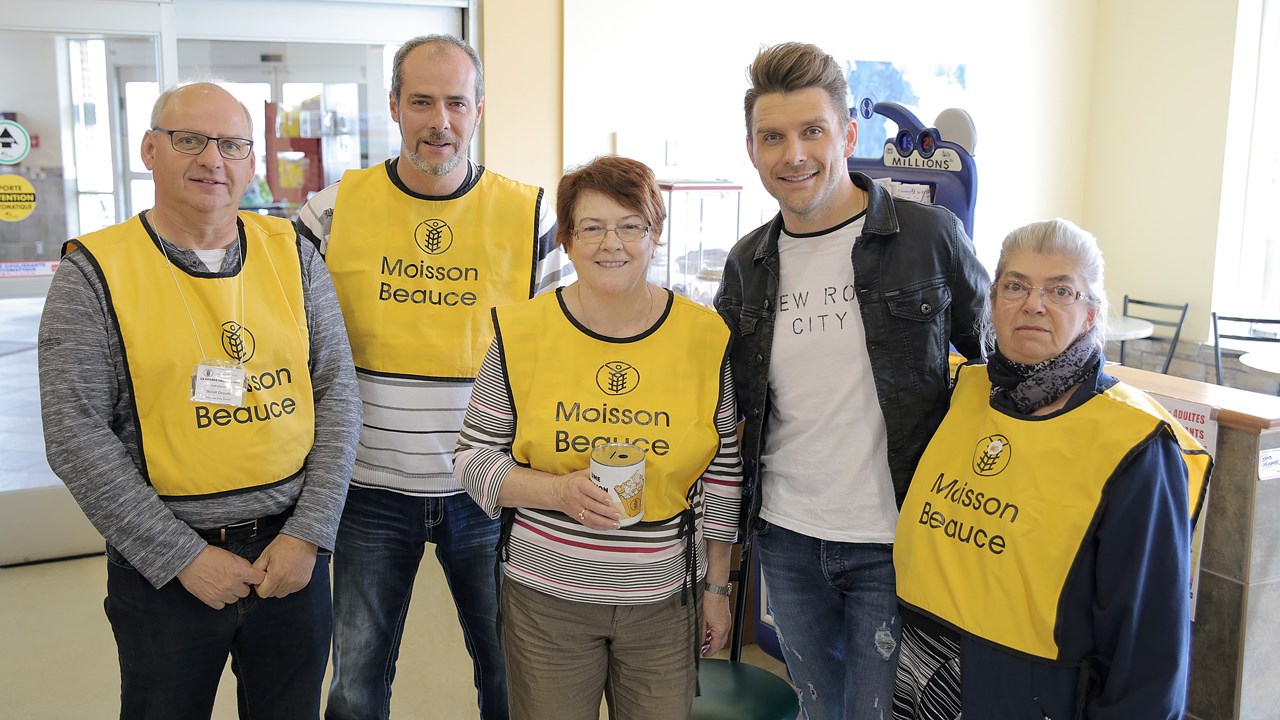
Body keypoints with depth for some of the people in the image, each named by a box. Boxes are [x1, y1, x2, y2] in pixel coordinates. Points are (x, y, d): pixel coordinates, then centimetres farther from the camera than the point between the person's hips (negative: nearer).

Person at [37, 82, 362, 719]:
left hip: (292, 550, 3)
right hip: (161, 567, -2)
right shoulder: (94, 272, -6)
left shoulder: (292, 254, 2)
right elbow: (76, 437, -10)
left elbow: (337, 395, 1)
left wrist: (309, 533, -6)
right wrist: (183, 557, -13)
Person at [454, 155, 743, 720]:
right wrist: (559, 490, -20)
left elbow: (723, 474, 4)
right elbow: (473, 457, -2)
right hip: (547, 600, 0)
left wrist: (717, 588, 7)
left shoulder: (706, 336, -5)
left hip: (664, 604, 1)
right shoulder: (522, 333, -8)